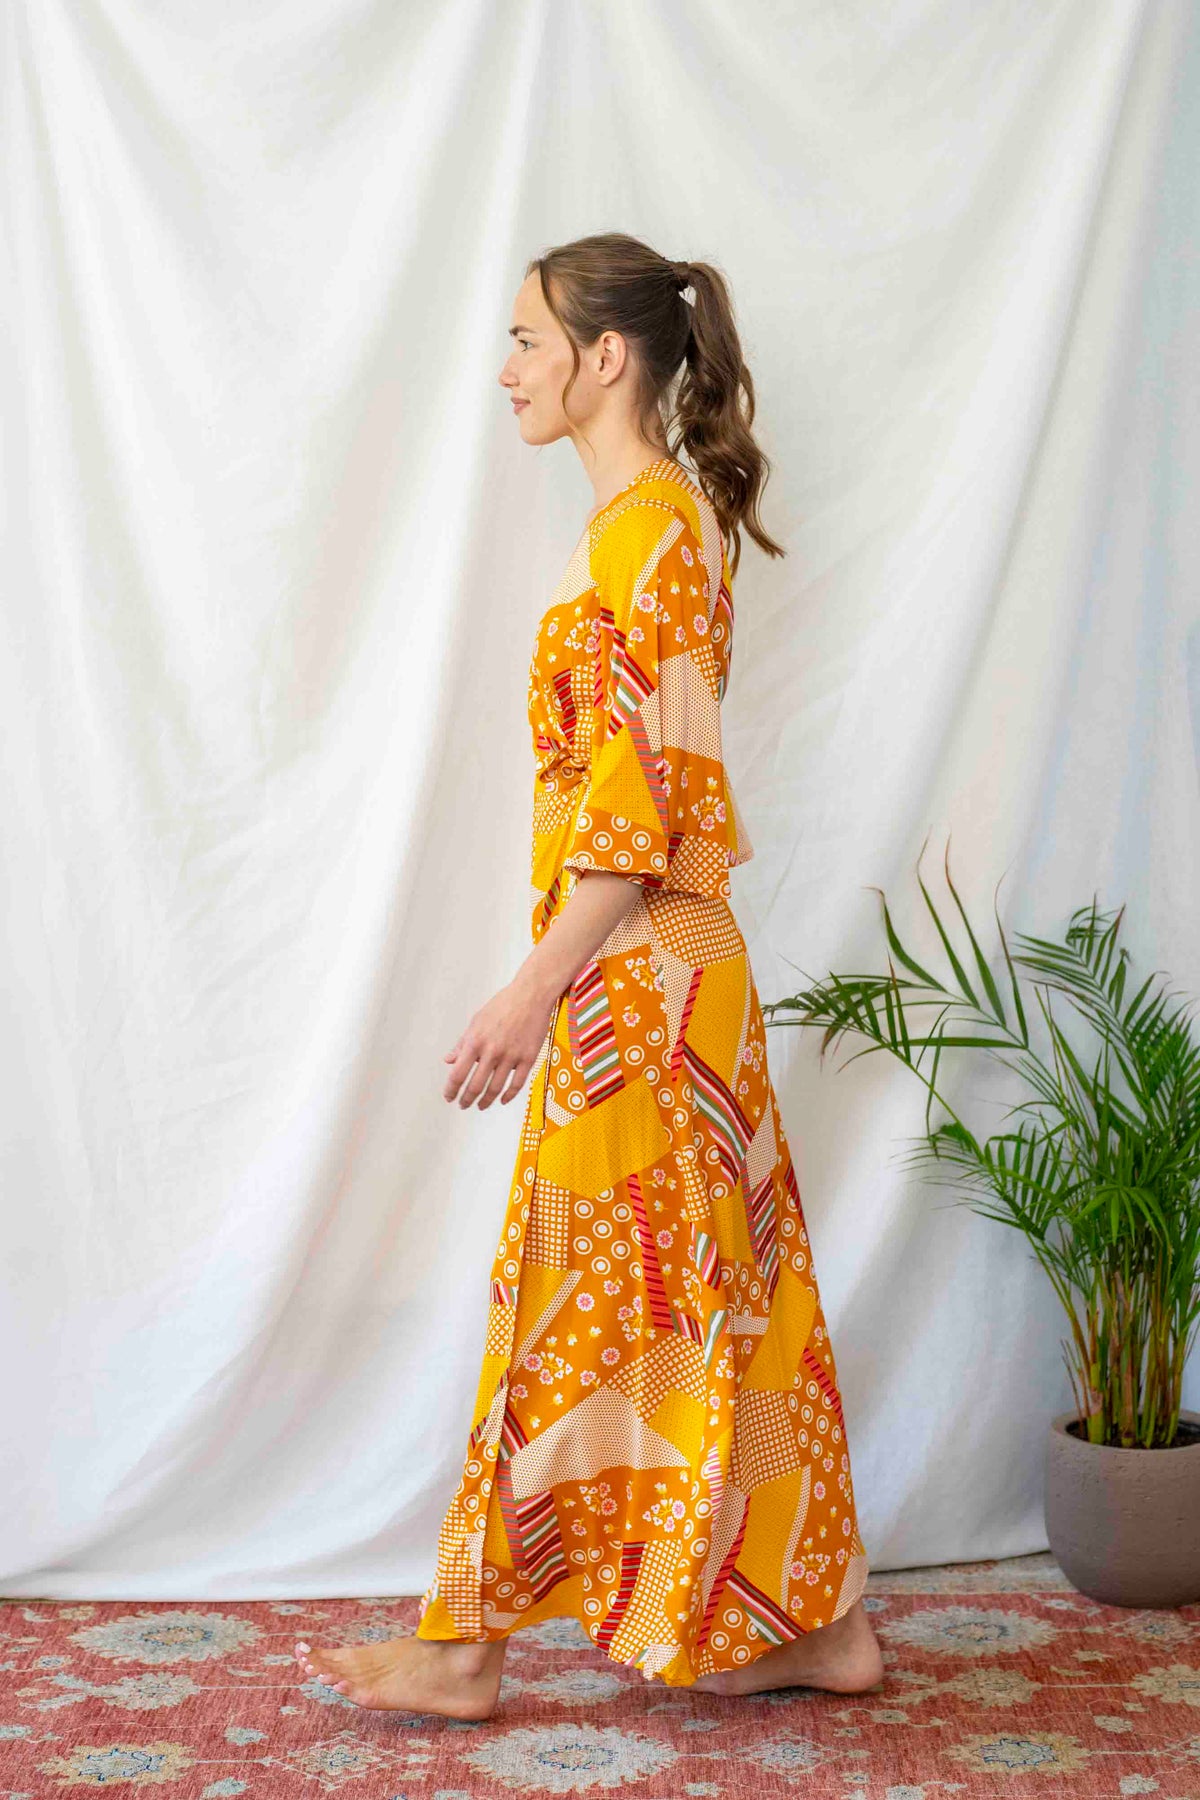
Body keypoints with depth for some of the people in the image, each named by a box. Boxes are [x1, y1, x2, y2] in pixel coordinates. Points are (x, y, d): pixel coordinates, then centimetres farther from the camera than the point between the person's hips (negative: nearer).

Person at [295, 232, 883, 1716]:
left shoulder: (648, 525, -14)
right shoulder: (658, 517, 15)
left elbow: (646, 794, -20)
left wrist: (538, 986, -21)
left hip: (634, 977, -10)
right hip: (657, 967, 10)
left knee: (579, 1300, 0)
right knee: (713, 1291, 13)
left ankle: (469, 1644, 13)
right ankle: (813, 1620, 23)